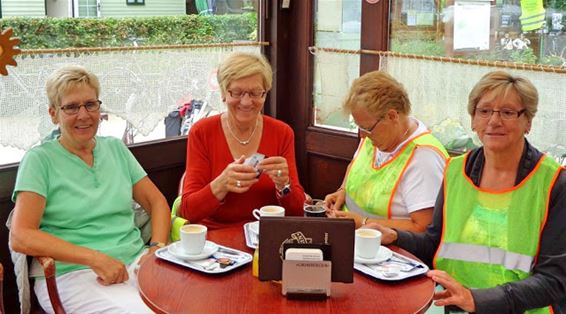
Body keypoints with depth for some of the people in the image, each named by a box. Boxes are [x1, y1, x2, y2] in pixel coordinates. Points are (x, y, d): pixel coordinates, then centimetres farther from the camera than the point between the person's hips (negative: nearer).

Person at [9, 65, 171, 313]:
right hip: (72, 273, -5)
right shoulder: (40, 160, 0)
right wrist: (96, 258, -18)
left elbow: (156, 202, 15)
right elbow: (21, 237, -10)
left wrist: (157, 248, -6)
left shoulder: (115, 149, 16)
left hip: (136, 261, 5)